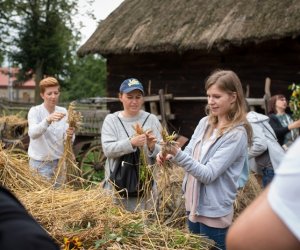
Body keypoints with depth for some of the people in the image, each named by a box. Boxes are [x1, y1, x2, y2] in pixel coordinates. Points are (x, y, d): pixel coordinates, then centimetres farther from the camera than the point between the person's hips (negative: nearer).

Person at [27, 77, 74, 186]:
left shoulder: (63, 111, 2)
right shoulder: (35, 111, -7)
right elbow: (32, 134, -25)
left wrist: (69, 135, -29)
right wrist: (48, 120, -42)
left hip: (59, 161, 3)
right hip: (40, 163, -3)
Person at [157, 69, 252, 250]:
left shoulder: (237, 134, -18)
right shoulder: (204, 123, 3)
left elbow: (208, 174, -22)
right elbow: (189, 155, 9)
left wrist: (177, 153, -31)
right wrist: (170, 155, -12)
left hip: (214, 213, -7)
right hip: (194, 205, 7)